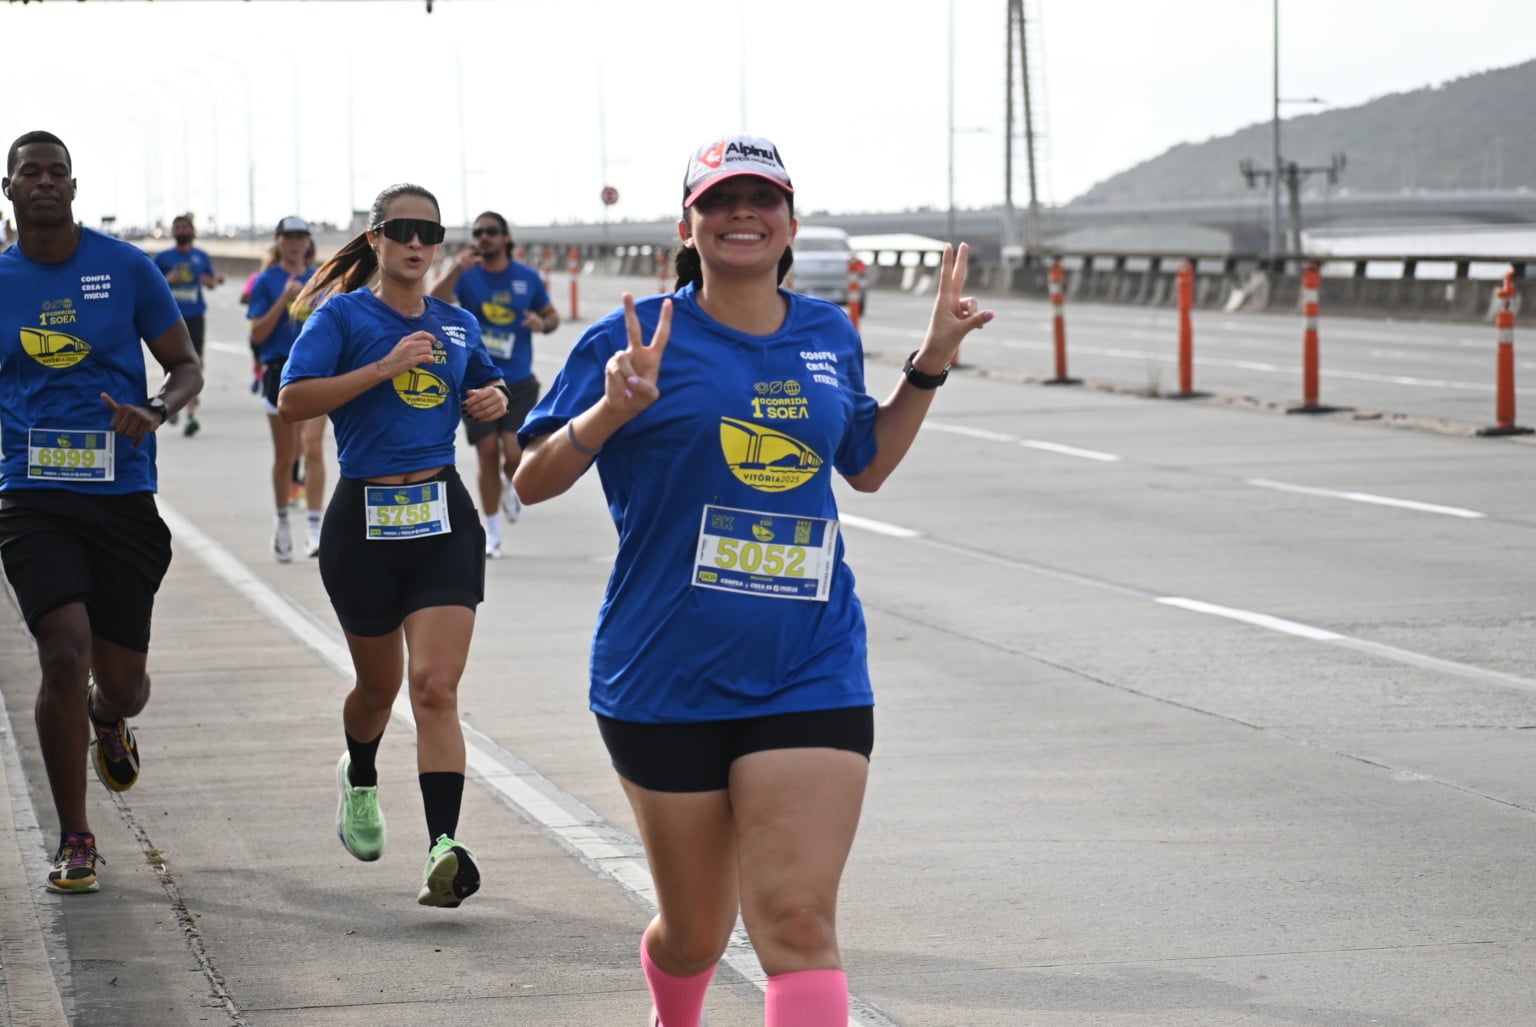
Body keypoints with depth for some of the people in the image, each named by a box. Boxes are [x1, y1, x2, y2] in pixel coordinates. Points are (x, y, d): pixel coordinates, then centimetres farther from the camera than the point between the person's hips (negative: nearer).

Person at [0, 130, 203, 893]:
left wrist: (157, 411, -14)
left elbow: (185, 366, 7)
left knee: (120, 681, 3)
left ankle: (109, 722, 45)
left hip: (124, 495, 0)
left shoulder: (126, 268, 1)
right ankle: (75, 843, -1)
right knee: (65, 657, -16)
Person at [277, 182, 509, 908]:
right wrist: (384, 368, -20)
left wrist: (494, 399, 8)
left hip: (444, 519, 2)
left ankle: (444, 850, -21)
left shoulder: (456, 325, 11)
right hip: (364, 519, -2)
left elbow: (488, 387, 31)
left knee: (435, 686, -13)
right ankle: (359, 781, 49)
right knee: (379, 684, 15)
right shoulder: (343, 315, -2)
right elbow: (292, 400, -15)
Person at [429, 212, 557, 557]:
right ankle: (492, 533, 14)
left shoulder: (528, 278, 2)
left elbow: (552, 315, 15)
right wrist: (455, 271, -36)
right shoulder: (467, 275, -2)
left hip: (519, 383, 0)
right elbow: (434, 303, -19)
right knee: (488, 454, 0)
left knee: (514, 454, -12)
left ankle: (510, 485, 26)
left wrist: (543, 323, -10)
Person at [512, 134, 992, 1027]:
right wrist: (613, 407, -21)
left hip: (810, 676, 2)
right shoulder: (637, 338, -4)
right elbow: (533, 481, -4)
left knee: (798, 922, -13)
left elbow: (867, 464, 26)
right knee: (696, 930, 12)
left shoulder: (829, 335, 9)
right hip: (667, 678, -2)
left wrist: (931, 365, 15)